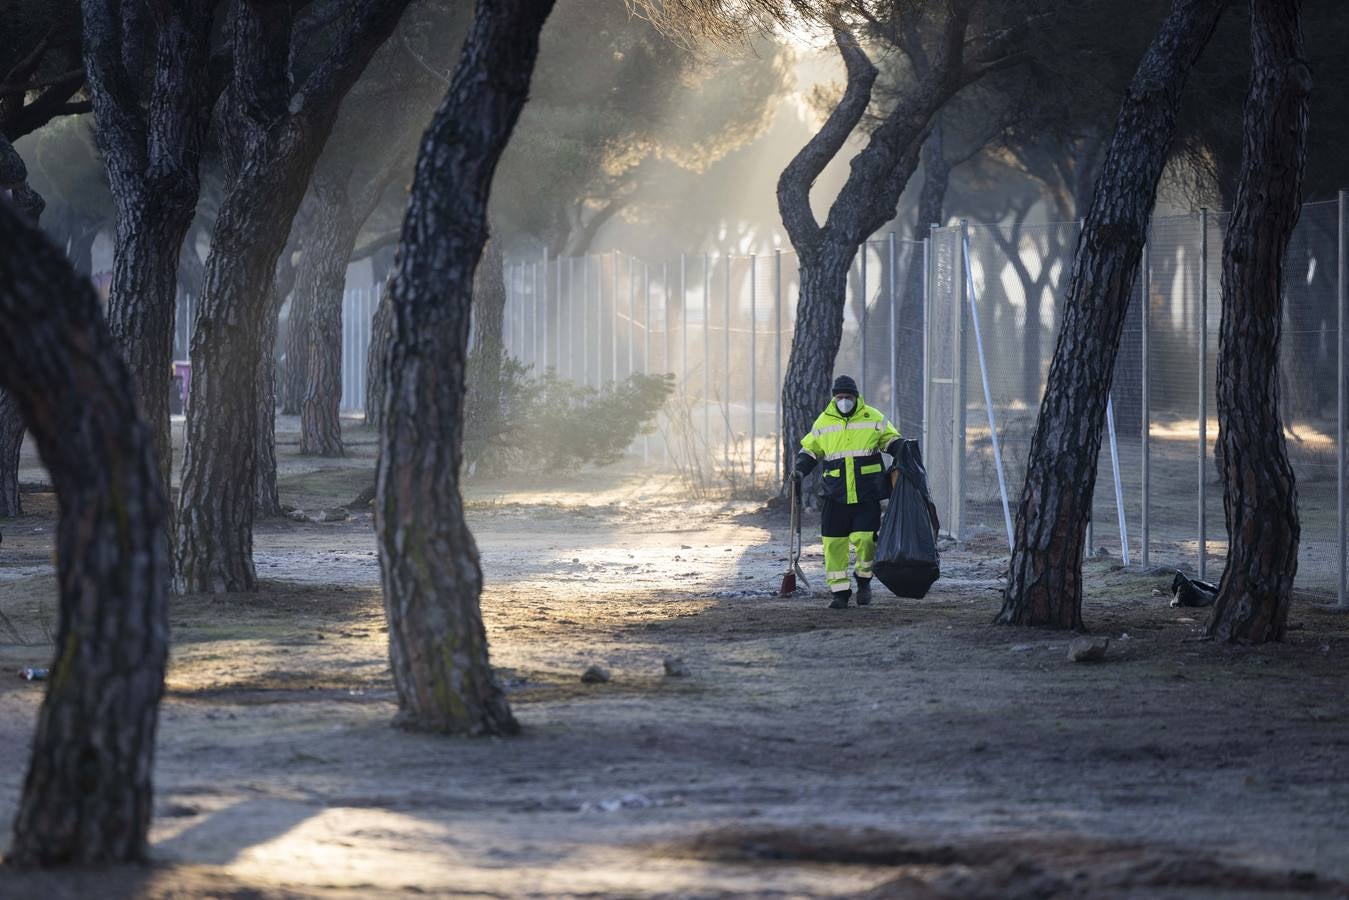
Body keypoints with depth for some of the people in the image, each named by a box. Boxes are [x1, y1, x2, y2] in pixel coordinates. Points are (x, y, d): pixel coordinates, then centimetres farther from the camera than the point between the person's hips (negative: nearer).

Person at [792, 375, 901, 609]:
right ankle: (839, 591, 7)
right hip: (835, 495, 2)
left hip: (867, 493, -2)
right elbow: (810, 450, 16)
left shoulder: (873, 418, 5)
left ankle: (864, 581, 15)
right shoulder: (823, 422, 9)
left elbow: (892, 441, 12)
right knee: (834, 543, -2)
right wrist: (800, 471, -1)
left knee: (865, 538, -11)